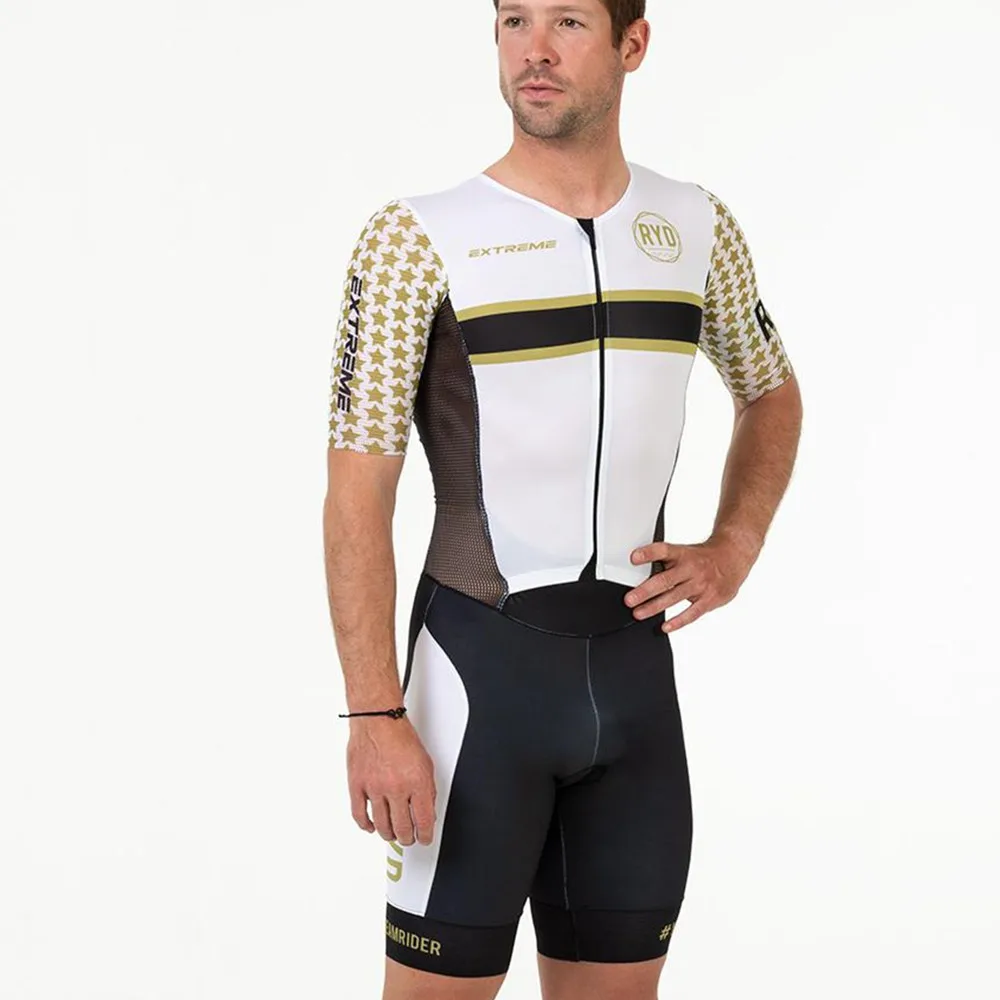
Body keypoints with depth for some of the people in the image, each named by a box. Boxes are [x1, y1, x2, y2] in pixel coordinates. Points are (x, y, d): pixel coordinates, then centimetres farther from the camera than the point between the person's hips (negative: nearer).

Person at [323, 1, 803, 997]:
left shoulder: (698, 231, 4)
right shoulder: (418, 239, -9)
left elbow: (771, 393, 23)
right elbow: (357, 495, -11)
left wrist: (733, 550, 7)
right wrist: (374, 715, -17)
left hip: (634, 662, 4)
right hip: (481, 662, -4)